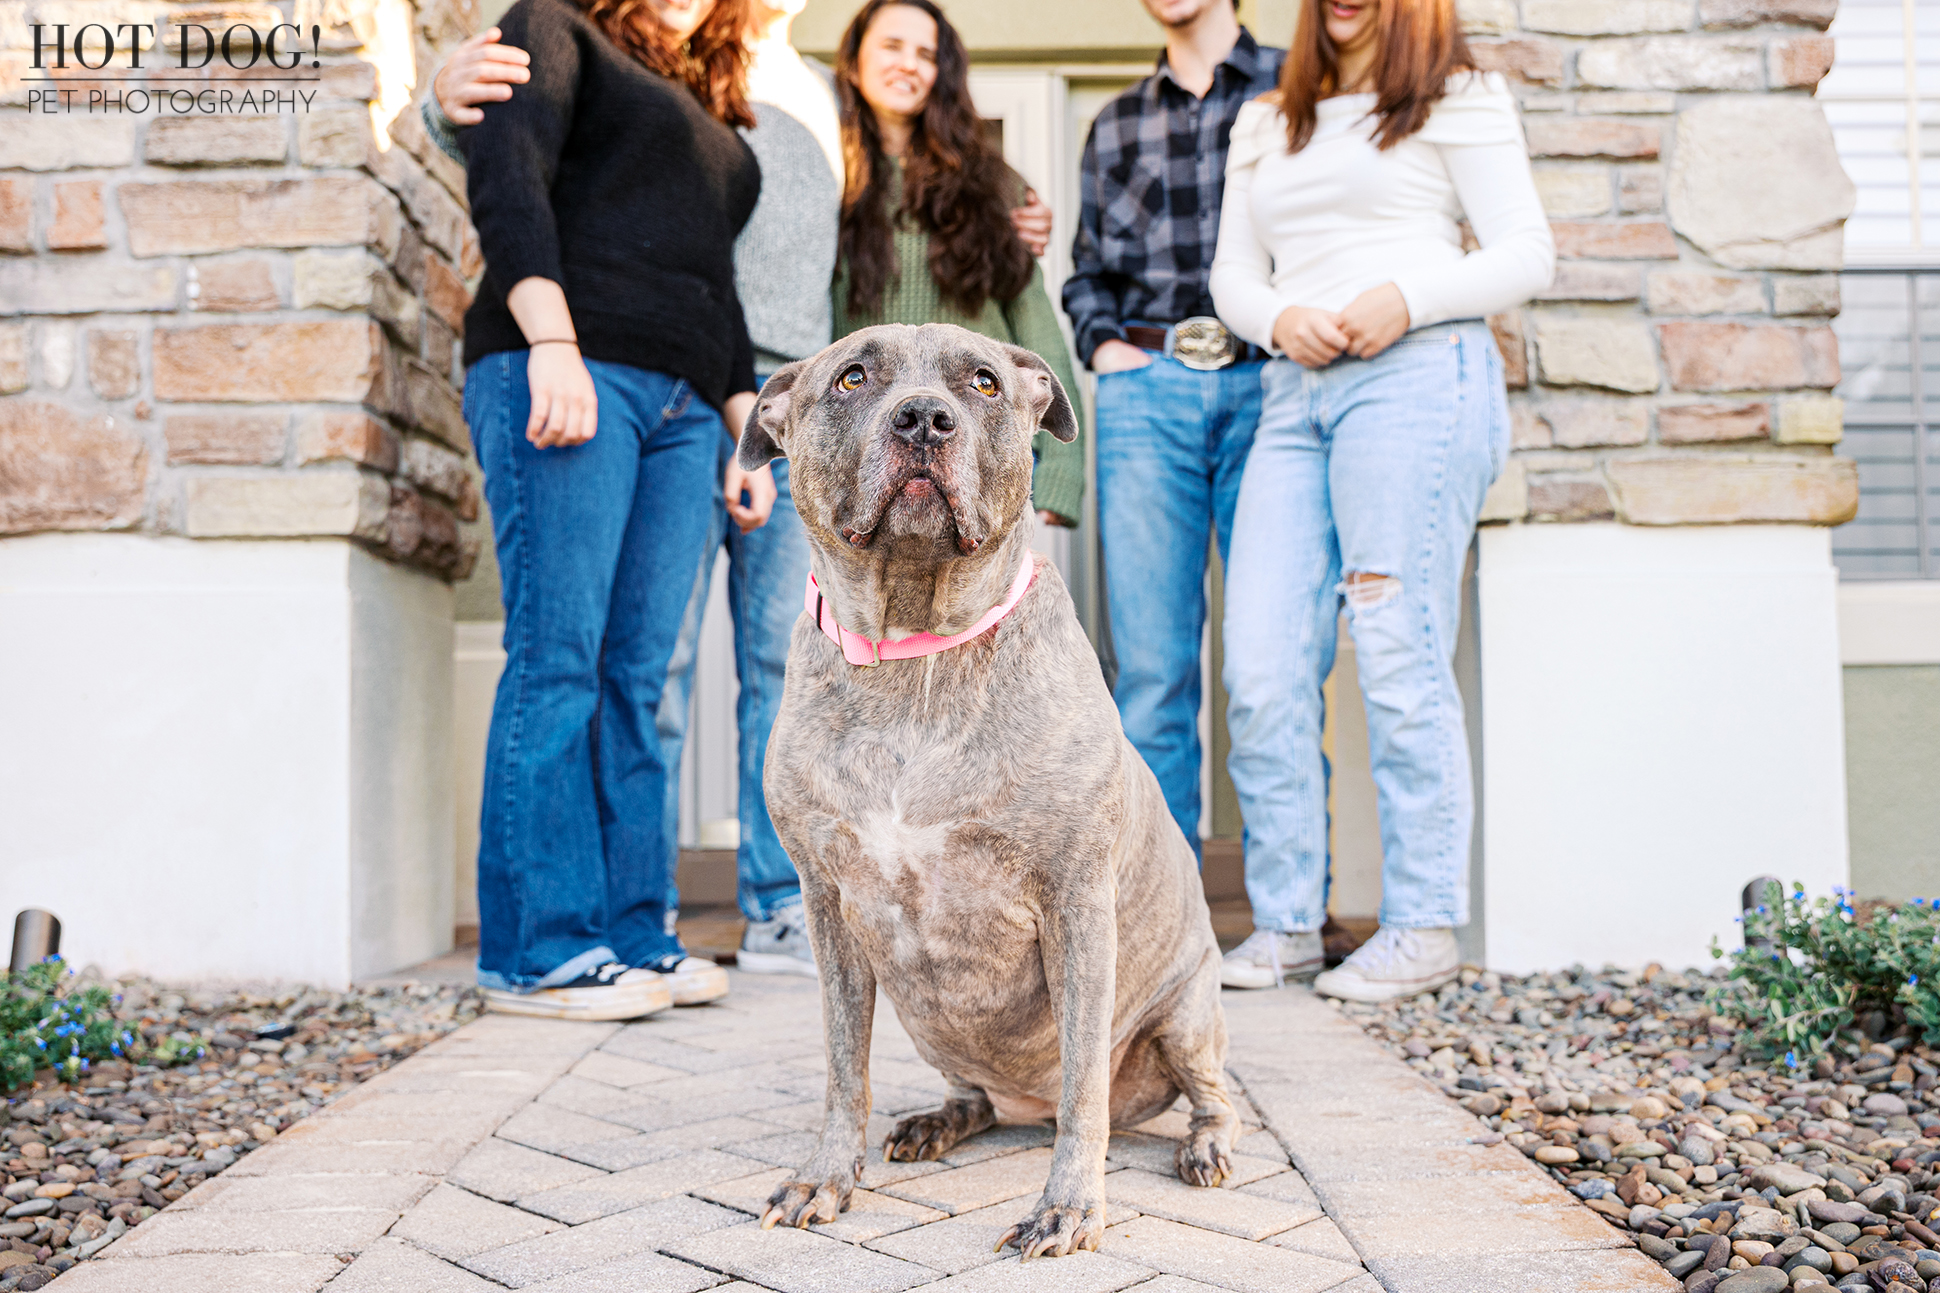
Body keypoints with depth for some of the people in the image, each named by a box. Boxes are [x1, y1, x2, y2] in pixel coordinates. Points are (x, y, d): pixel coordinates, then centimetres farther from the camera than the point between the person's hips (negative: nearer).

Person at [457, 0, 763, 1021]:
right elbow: (506, 181, -5)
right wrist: (551, 342, -18)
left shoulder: (710, 120, 31)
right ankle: (538, 950, -8)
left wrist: (748, 426, 19)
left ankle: (631, 936, 3)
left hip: (680, 410, 6)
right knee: (557, 660, -10)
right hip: (567, 370, -6)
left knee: (634, 676, 1)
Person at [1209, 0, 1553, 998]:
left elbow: (1525, 253, 3)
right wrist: (1279, 318, -2)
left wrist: (1406, 297, -13)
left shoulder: (1458, 99, 12)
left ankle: (1424, 927, 0)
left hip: (1416, 378, -5)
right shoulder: (1265, 124, 25)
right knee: (1262, 670, -4)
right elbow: (1233, 273, 21)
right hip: (1293, 394, 5)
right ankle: (1285, 921, 6)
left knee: (1400, 658, -9)